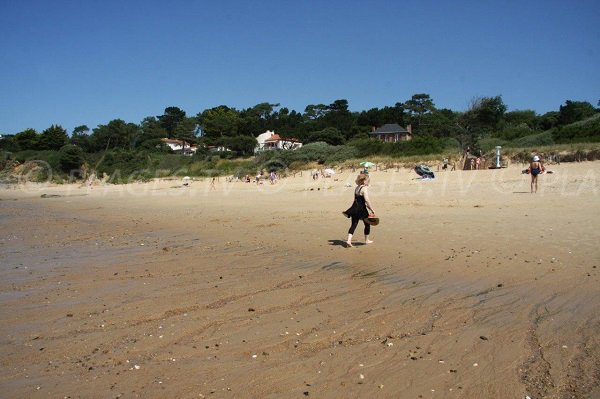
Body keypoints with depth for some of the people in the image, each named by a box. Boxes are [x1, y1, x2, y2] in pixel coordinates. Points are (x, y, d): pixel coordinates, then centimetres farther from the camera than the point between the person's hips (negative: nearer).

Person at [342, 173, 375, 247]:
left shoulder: (357, 188, 11)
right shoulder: (365, 188, -14)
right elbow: (367, 200, -22)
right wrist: (372, 209, -14)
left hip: (355, 208, 7)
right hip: (361, 209, -7)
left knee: (353, 224, 4)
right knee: (367, 224, 13)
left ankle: (349, 240, -10)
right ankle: (366, 240, 25)